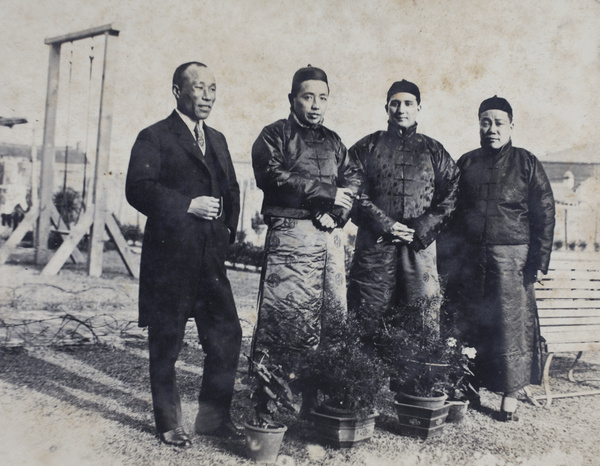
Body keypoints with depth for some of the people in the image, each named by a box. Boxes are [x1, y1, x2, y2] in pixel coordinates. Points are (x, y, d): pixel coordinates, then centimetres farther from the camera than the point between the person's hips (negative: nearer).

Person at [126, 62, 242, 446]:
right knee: (167, 342, 5)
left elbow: (232, 189, 23)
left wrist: (228, 229, 8)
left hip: (211, 257, 6)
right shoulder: (154, 138, -1)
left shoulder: (217, 140, 19)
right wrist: (188, 205, -18)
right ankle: (169, 424, 23)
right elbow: (138, 189, -13)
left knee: (227, 335, 5)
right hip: (169, 257, -6)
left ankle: (213, 416, 22)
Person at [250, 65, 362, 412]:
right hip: (291, 235, -5)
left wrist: (337, 210, -7)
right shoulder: (275, 134, 6)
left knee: (332, 316, 3)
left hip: (331, 237, 6)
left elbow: (353, 177, 14)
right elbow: (273, 176, -10)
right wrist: (329, 193, -8)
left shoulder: (333, 141, 23)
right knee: (283, 316, -7)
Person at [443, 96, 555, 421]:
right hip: (468, 257, 2)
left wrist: (539, 260, -5)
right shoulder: (466, 163, 11)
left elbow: (544, 214, 2)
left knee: (510, 325, 1)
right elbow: (452, 210, 13)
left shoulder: (526, 163, 3)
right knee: (468, 324, 4)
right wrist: (450, 254, 6)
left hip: (510, 257, -2)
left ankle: (510, 394, 16)